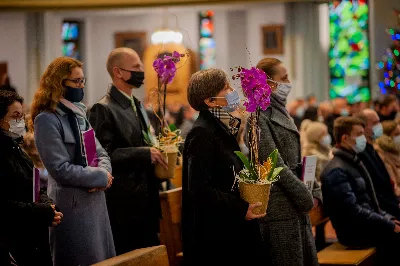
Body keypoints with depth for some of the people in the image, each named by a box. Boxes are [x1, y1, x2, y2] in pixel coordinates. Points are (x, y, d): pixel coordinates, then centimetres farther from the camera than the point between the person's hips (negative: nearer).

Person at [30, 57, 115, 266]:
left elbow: (101, 154, 12)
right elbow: (60, 168, -20)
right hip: (72, 205, -8)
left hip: (96, 200, 8)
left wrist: (103, 173, -10)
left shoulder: (78, 114, 12)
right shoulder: (47, 119, -13)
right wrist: (100, 177, -11)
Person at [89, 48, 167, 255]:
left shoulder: (137, 106, 17)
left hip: (146, 202, 9)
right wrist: (144, 154, -22)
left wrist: (156, 151, 5)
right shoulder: (103, 109, -12)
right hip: (124, 205, -9)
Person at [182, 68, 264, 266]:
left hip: (233, 229, 9)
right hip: (214, 233, -9)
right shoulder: (202, 133, -16)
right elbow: (199, 189, -23)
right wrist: (240, 208, -20)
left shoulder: (223, 129, 13)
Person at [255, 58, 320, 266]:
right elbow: (275, 164, -17)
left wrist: (314, 192, 6)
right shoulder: (259, 117, -12)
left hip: (298, 206, 9)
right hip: (280, 207, -9)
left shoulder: (280, 113, 14)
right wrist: (305, 198, -13)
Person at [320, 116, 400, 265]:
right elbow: (353, 211, -21)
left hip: (368, 224, 9)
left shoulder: (354, 162, 15)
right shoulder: (337, 171, -15)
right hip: (354, 233, -9)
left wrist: (387, 218, 6)